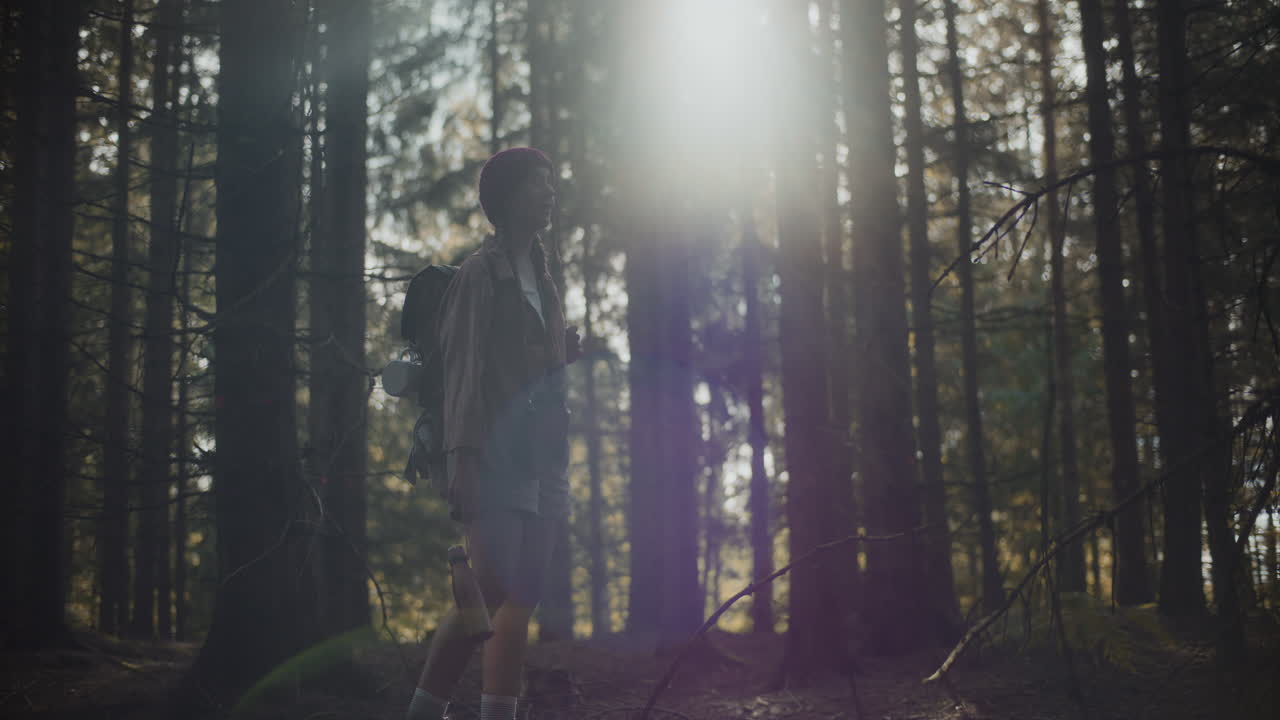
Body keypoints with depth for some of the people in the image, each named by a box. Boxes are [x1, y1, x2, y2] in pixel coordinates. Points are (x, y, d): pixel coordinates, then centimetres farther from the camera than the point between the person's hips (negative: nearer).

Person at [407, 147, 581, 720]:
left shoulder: (540, 274, 20)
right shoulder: (481, 273, -4)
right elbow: (463, 369, -12)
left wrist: (565, 350, 5)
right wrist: (464, 459, -20)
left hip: (538, 463, 8)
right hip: (494, 462, -8)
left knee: (519, 598, 4)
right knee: (494, 593, -12)